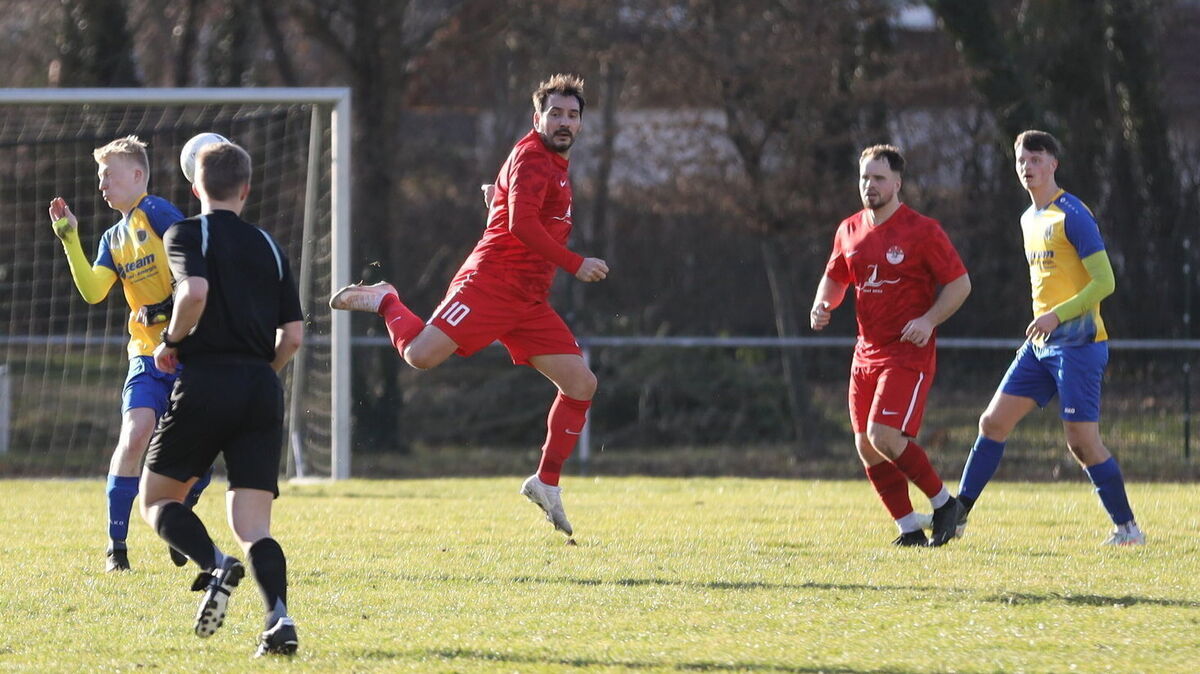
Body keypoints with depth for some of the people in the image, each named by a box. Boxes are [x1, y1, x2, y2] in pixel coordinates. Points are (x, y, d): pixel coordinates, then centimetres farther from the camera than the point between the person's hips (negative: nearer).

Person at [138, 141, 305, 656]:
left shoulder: (186, 234, 3)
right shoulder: (267, 246, 17)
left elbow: (195, 291, -18)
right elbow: (293, 334, 12)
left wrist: (171, 342, -2)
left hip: (204, 382, -4)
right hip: (262, 391, 4)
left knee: (157, 499, 12)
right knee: (253, 527, 2)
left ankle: (214, 565, -18)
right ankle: (279, 616, -24)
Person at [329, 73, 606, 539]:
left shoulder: (556, 167, 22)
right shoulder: (531, 157, -8)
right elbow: (521, 224, -22)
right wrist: (575, 264, -19)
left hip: (529, 301, 9)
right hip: (490, 285, -9)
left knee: (581, 384, -1)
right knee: (421, 355, -22)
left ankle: (546, 483, 9)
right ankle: (385, 302, 11)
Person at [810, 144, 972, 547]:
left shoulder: (922, 231, -8)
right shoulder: (849, 231, 10)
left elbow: (960, 283, -6)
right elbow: (835, 279, 23)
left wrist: (929, 320, -19)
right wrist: (822, 306, 2)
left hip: (908, 353, -7)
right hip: (866, 354, 7)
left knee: (883, 435, -20)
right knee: (866, 447, 2)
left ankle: (943, 502, -1)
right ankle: (910, 529, 10)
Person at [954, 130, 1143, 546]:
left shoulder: (1072, 215, -12)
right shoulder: (1029, 219, 15)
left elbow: (1105, 282, -17)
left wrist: (1056, 316, -24)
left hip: (1078, 343, -8)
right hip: (1041, 344, 9)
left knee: (1082, 443, -10)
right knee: (993, 422, 5)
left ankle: (1127, 528, 1)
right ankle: (958, 514, 10)